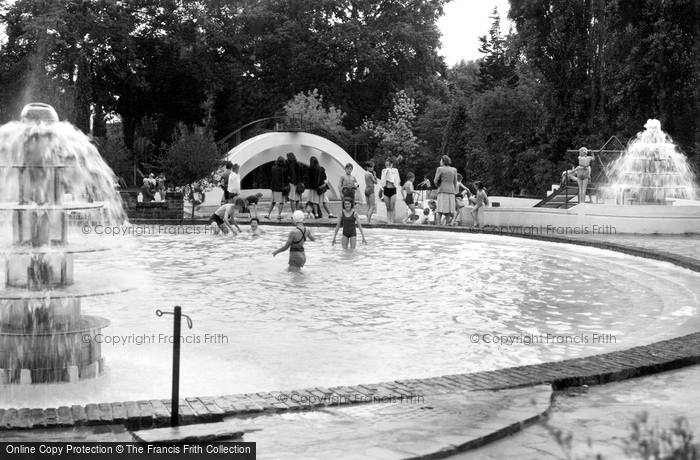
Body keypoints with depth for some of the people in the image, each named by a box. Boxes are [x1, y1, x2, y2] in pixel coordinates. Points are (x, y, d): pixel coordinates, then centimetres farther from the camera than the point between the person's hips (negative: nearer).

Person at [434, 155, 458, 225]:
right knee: (450, 208, 3)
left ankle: (439, 223, -8)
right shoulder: (454, 170, 9)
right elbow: (455, 182, 11)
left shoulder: (440, 169, -1)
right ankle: (447, 223, -1)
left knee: (441, 209, -1)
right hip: (451, 191, 2)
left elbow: (435, 181, -2)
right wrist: (455, 192, 17)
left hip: (442, 190, -2)